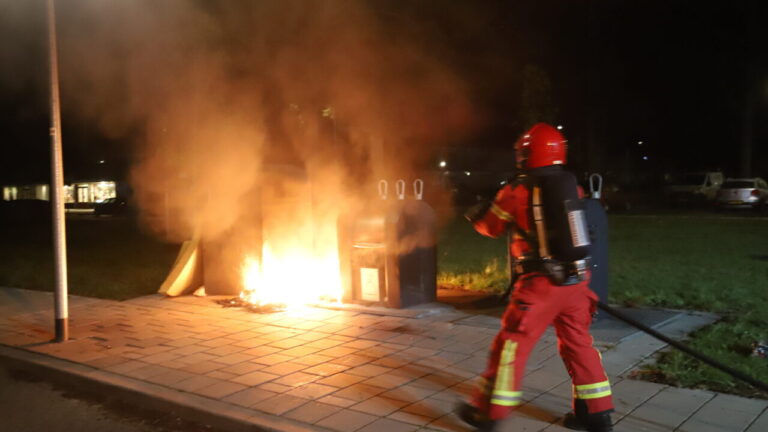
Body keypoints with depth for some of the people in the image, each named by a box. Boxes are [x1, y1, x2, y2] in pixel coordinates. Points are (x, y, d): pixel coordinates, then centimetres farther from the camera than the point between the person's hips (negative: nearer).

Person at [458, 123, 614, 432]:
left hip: (541, 284, -5)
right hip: (576, 280, 5)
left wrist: (474, 216, 29)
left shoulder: (517, 192, -8)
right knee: (578, 343, 17)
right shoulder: (572, 186, 6)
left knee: (512, 343, 5)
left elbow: (491, 227, 8)